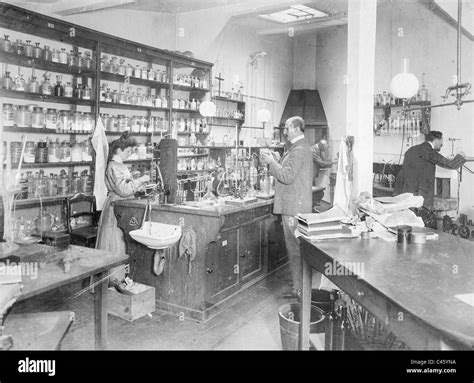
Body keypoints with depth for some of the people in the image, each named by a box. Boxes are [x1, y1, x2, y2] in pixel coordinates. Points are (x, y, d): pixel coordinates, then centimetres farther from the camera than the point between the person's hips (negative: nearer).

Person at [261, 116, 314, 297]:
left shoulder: (299, 150, -16)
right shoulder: (300, 147, 17)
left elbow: (287, 176, -23)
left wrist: (272, 162, -13)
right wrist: (278, 160, 10)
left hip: (294, 207, -11)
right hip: (295, 205, 11)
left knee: (295, 247, -4)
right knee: (296, 246, 16)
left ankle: (298, 289, 4)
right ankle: (298, 284, 25)